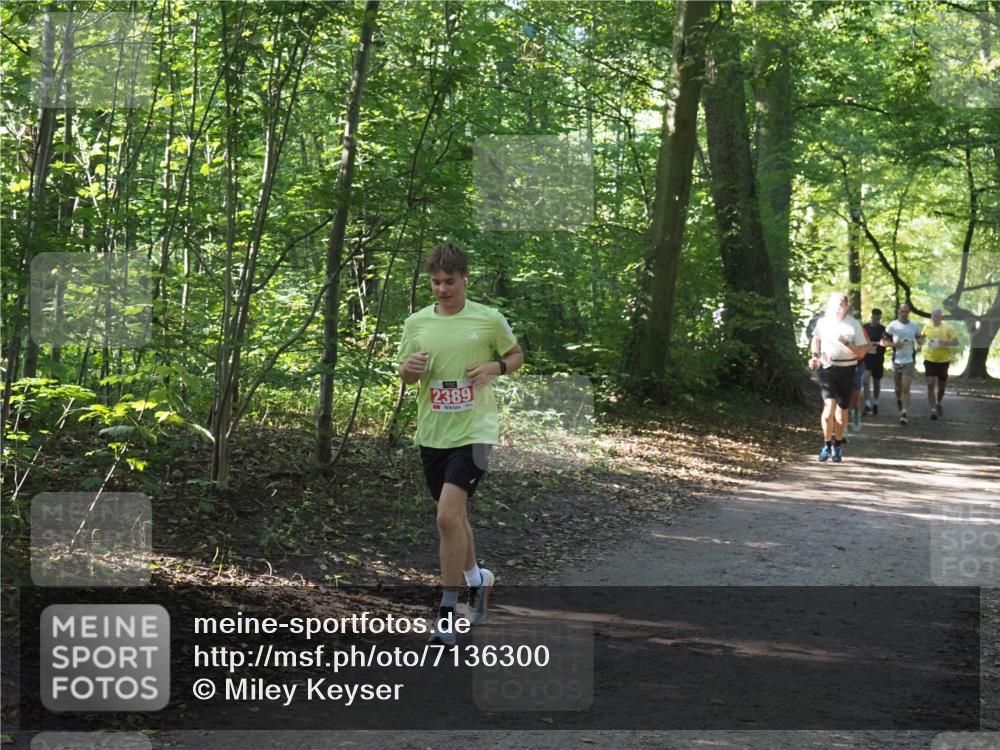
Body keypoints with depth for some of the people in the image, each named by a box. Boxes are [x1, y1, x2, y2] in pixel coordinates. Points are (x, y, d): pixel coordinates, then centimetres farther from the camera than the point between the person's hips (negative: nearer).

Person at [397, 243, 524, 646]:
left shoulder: (489, 319, -3)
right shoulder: (417, 322, 4)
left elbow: (516, 355, 12)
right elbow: (405, 377, 13)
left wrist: (495, 367, -9)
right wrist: (409, 368, -11)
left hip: (473, 431, -5)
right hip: (431, 434, 5)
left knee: (448, 515, -18)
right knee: (453, 516, 18)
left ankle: (447, 612, -10)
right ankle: (477, 578, 44)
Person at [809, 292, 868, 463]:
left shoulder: (854, 325, -5)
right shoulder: (823, 322, 0)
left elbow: (861, 352, -4)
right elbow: (816, 340, 21)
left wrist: (846, 344, -20)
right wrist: (815, 356, 4)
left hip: (846, 370, 0)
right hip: (827, 368, 0)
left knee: (842, 410, 8)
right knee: (829, 405, -17)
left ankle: (837, 446, 26)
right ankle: (827, 444, -4)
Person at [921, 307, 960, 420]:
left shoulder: (947, 328, -7)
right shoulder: (927, 327, 1)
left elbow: (956, 342, -9)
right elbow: (923, 337, 22)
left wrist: (944, 342, -24)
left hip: (943, 360, 0)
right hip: (930, 359, 0)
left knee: (941, 385, 13)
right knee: (930, 384, -12)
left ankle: (938, 403, 40)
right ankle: (933, 409, -9)